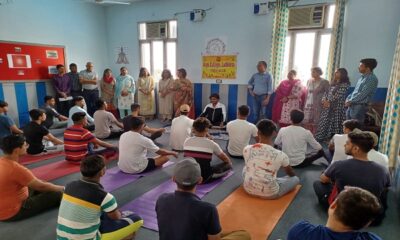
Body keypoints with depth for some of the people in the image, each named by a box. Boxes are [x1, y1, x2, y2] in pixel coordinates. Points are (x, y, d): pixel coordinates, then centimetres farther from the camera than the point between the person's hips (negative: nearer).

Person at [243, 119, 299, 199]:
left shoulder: (247, 149, -10)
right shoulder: (280, 155, -17)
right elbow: (291, 173, 5)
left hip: (248, 189, 4)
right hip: (269, 194, -3)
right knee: (295, 179, 19)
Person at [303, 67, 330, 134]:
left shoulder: (324, 82, -2)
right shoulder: (309, 81, 12)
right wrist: (305, 105, 13)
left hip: (318, 106, -4)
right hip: (308, 106, 4)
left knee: (316, 124, -5)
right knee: (307, 123, 1)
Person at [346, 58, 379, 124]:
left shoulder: (372, 78, -10)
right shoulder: (362, 78, 18)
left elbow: (363, 94, -17)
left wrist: (351, 101, -11)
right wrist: (348, 99, 7)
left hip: (360, 106, -8)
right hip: (351, 106, 8)